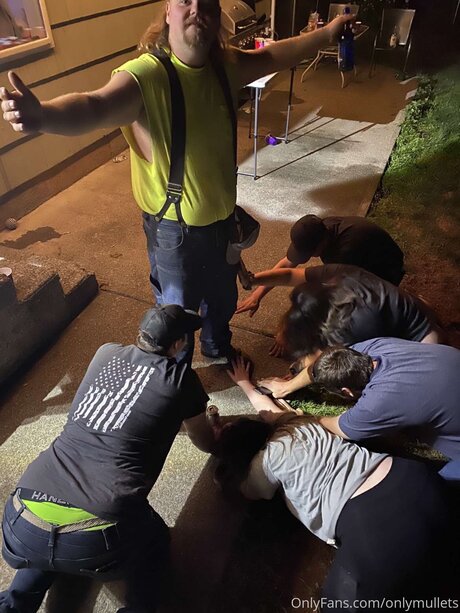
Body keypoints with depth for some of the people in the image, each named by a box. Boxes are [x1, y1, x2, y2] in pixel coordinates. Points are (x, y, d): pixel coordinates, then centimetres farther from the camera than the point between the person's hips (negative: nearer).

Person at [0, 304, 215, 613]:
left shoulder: (106, 354, 15)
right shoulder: (181, 379, 4)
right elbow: (207, 444, 23)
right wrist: (212, 424, 46)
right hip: (98, 541, -4)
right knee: (154, 541, 29)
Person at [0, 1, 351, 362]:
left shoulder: (225, 64, -3)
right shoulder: (146, 75, -25)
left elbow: (273, 56, 14)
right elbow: (96, 107, -43)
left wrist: (326, 33, 17)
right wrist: (41, 116, -63)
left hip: (223, 214, 7)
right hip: (175, 225, -6)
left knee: (223, 295, 27)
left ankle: (219, 349, 58)